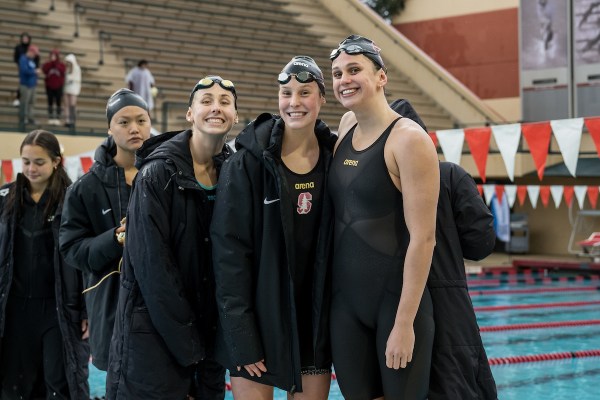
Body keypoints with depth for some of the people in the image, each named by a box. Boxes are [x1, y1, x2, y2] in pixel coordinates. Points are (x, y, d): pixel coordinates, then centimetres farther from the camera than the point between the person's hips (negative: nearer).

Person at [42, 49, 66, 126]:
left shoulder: (61, 64, -2)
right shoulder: (47, 63, 1)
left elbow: (62, 71, -21)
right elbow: (44, 70, -17)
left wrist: (56, 63, -17)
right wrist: (51, 62, -17)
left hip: (58, 87, -2)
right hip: (49, 86, 2)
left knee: (58, 103, -1)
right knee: (50, 103, 7)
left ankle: (57, 118, 2)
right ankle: (51, 118, 12)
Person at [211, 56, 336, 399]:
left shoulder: (335, 156, 2)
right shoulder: (249, 162, -9)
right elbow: (230, 250, -11)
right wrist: (240, 333, -15)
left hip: (315, 317, 4)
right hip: (259, 316, -3)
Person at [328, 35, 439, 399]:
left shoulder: (409, 139, -13)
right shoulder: (346, 126, 8)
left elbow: (423, 238, -17)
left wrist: (405, 323, -19)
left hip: (397, 298, -6)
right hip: (346, 299, 6)